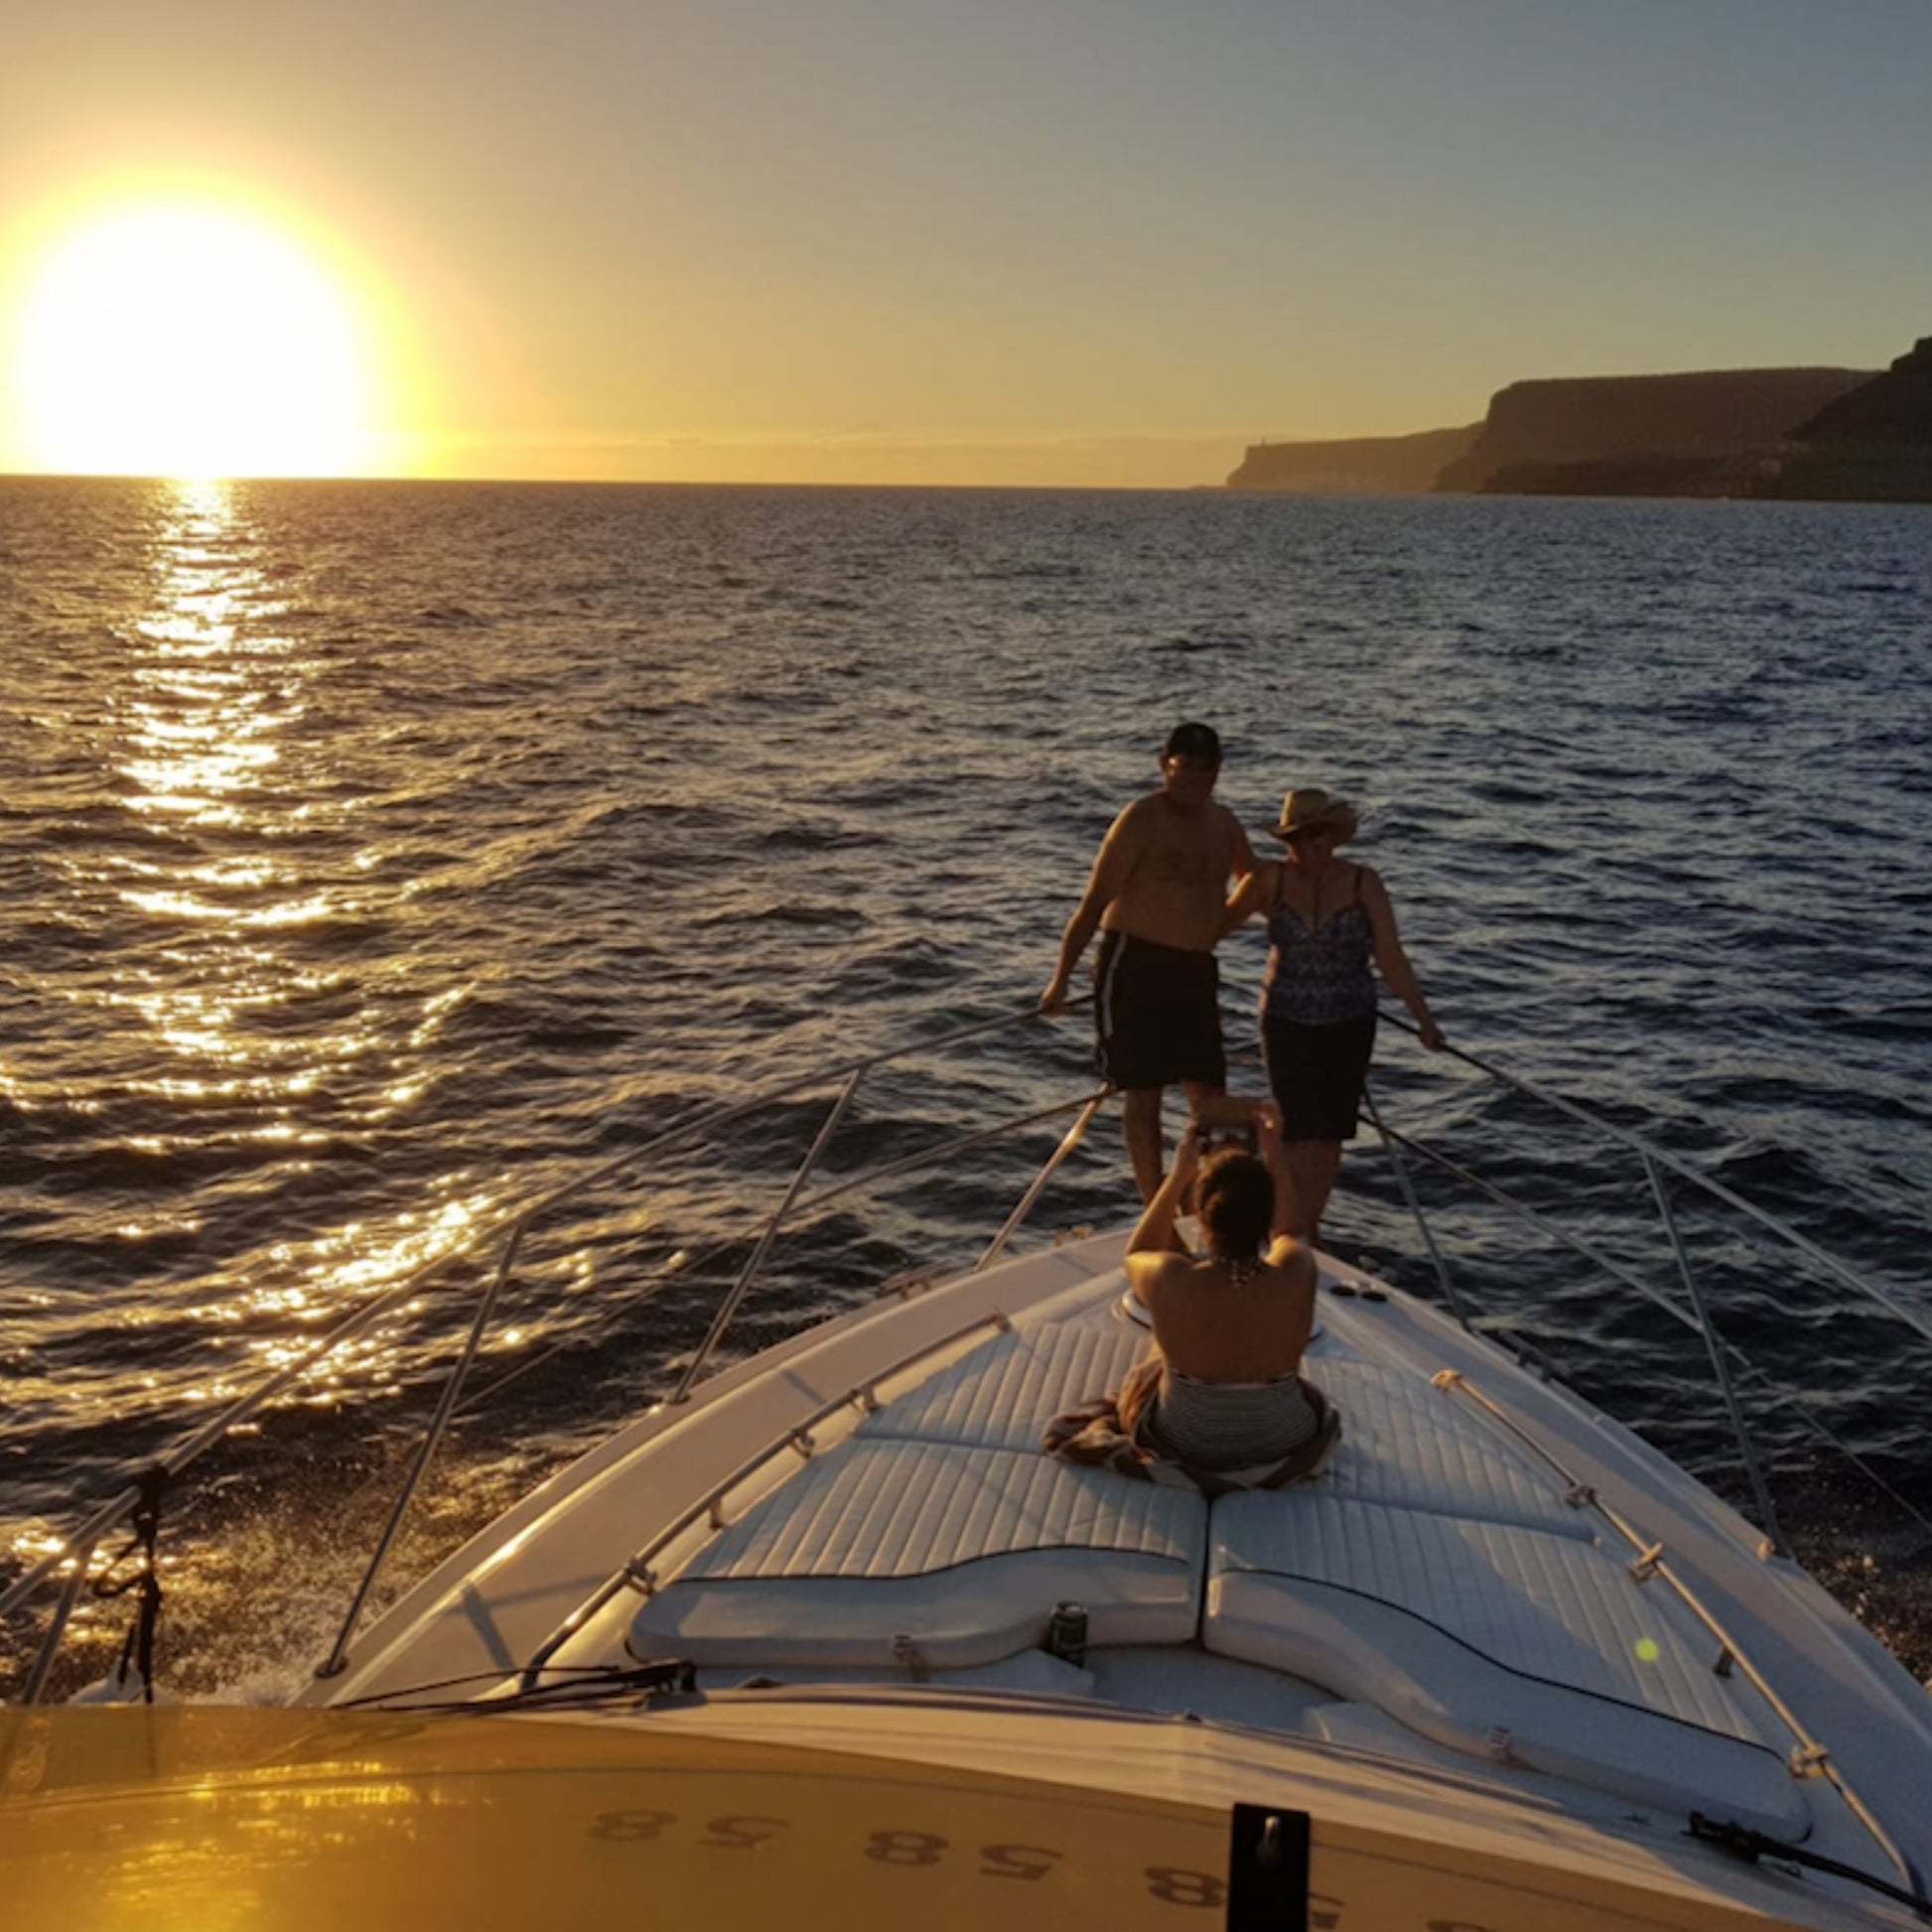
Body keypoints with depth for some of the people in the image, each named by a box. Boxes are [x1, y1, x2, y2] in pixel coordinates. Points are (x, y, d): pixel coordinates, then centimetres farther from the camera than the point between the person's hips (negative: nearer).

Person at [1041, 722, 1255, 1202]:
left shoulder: (1223, 823, 9)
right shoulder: (1141, 821, -11)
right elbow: (1094, 902, -13)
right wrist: (1061, 977, -17)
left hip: (1195, 968, 6)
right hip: (1136, 963, -6)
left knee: (1209, 1093, 6)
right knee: (1143, 1093, 1)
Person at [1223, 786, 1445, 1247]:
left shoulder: (1363, 884, -7)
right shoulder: (1270, 880, -9)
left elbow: (1391, 959, -7)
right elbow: (1223, 920, 7)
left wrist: (1423, 1017, -13)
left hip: (1350, 1025, 2)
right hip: (1287, 1024, -1)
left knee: (1330, 1132, 11)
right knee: (1299, 1132, -7)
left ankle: (1307, 1227, 28)